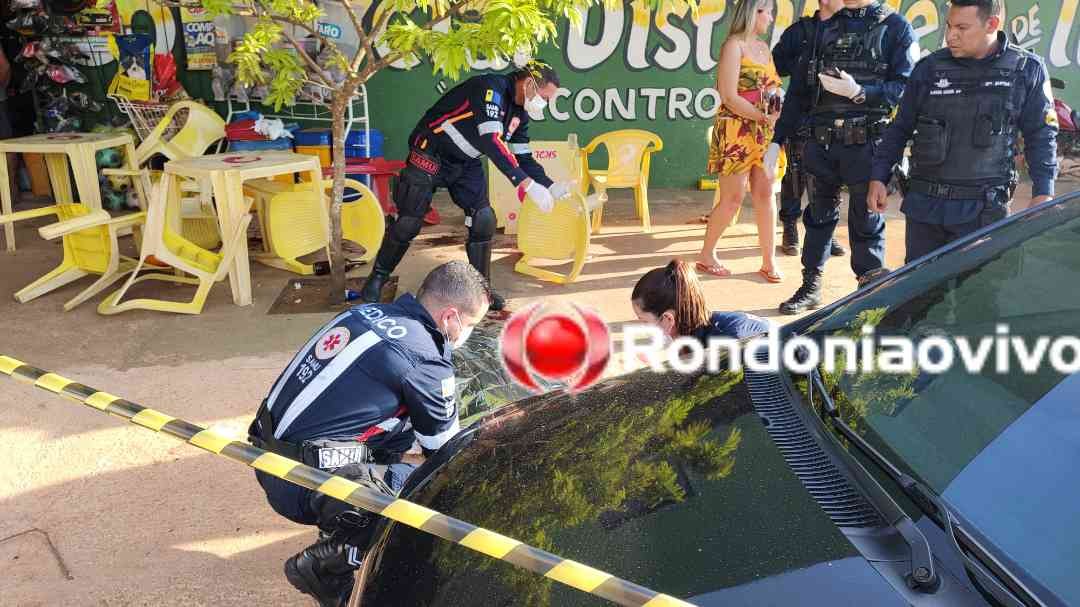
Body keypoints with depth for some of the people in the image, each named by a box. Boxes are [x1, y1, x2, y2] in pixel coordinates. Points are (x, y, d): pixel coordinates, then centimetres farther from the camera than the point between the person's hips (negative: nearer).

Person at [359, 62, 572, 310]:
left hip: (466, 164, 8)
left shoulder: (519, 111, 2)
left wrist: (550, 187, -9)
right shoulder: (491, 87, -26)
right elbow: (490, 141, -36)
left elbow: (522, 156, 6)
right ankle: (377, 278, 16)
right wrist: (528, 185, -40)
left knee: (484, 221, -3)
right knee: (409, 223, -4)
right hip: (430, 156, -8)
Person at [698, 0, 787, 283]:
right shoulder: (734, 45, -8)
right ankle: (706, 255, 14)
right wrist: (765, 117, -17)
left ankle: (769, 260, 9)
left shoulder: (764, 47, 15)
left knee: (765, 194, 4)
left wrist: (778, 115, -5)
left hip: (764, 133, 7)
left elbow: (770, 90, 16)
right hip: (736, 132, -7)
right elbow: (729, 97, -15)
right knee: (732, 198, -2)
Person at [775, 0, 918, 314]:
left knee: (866, 221, 4)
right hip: (822, 142, 4)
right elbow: (801, 87, 11)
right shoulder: (826, 27, 13)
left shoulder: (896, 27, 0)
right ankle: (810, 288, 25)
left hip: (866, 144, -4)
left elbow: (906, 86, -10)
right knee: (819, 215, 13)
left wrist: (859, 93, -22)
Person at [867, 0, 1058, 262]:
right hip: (924, 202, 2)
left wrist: (1043, 192, -2)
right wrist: (878, 177, 4)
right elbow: (900, 129, 10)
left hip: (982, 209, -2)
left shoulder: (1027, 70, 0)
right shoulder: (929, 68, 2)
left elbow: (1041, 136, 5)